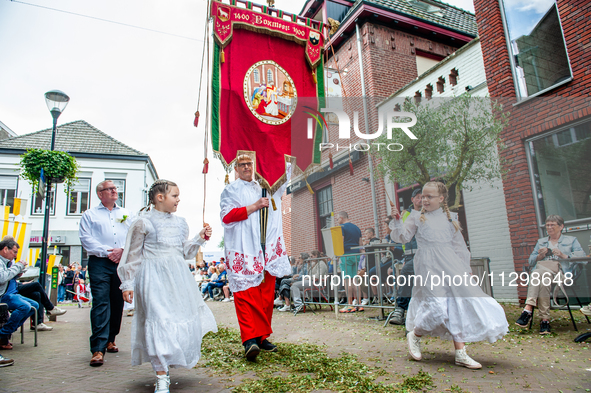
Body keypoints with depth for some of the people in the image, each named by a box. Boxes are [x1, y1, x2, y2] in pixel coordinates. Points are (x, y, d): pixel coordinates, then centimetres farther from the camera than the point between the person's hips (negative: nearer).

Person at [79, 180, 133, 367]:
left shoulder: (126, 214, 19)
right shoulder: (90, 214, 11)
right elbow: (85, 237, -1)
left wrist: (122, 249, -9)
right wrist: (105, 251, -11)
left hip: (122, 262, 3)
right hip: (99, 262, -3)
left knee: (117, 303, 8)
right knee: (100, 303, -12)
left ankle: (110, 340, 24)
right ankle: (98, 349, -12)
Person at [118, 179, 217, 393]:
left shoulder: (180, 222, 12)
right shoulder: (143, 222, -4)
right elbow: (133, 255, -1)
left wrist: (199, 239, 4)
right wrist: (128, 283, -3)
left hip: (179, 278, 6)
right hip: (154, 279, -6)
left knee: (184, 320, 8)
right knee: (159, 322, -8)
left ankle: (165, 365, 32)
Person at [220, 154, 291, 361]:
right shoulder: (231, 190, 7)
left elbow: (285, 172, 30)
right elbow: (226, 216, -7)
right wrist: (254, 206, -9)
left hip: (268, 249, 4)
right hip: (243, 250, -4)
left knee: (266, 295, 4)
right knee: (245, 293, -11)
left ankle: (262, 337, 13)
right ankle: (249, 339, -12)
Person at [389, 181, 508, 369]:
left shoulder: (450, 218, 14)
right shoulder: (417, 217, 7)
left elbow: (459, 245, 16)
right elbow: (403, 236, -1)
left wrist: (465, 268, 13)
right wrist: (397, 220, -15)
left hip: (451, 263, 4)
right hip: (429, 265, -4)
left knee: (458, 302, -1)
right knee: (438, 304, -13)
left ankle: (461, 353, 9)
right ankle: (414, 335, 14)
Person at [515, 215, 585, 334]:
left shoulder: (571, 240, 26)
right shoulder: (541, 242, 33)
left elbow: (581, 256, 6)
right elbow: (531, 261, 21)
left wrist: (563, 255, -9)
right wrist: (540, 256, 1)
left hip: (561, 269, -2)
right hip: (540, 269, 3)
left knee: (539, 275, -38)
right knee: (543, 281, -37)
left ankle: (528, 309, -42)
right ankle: (545, 319, -42)